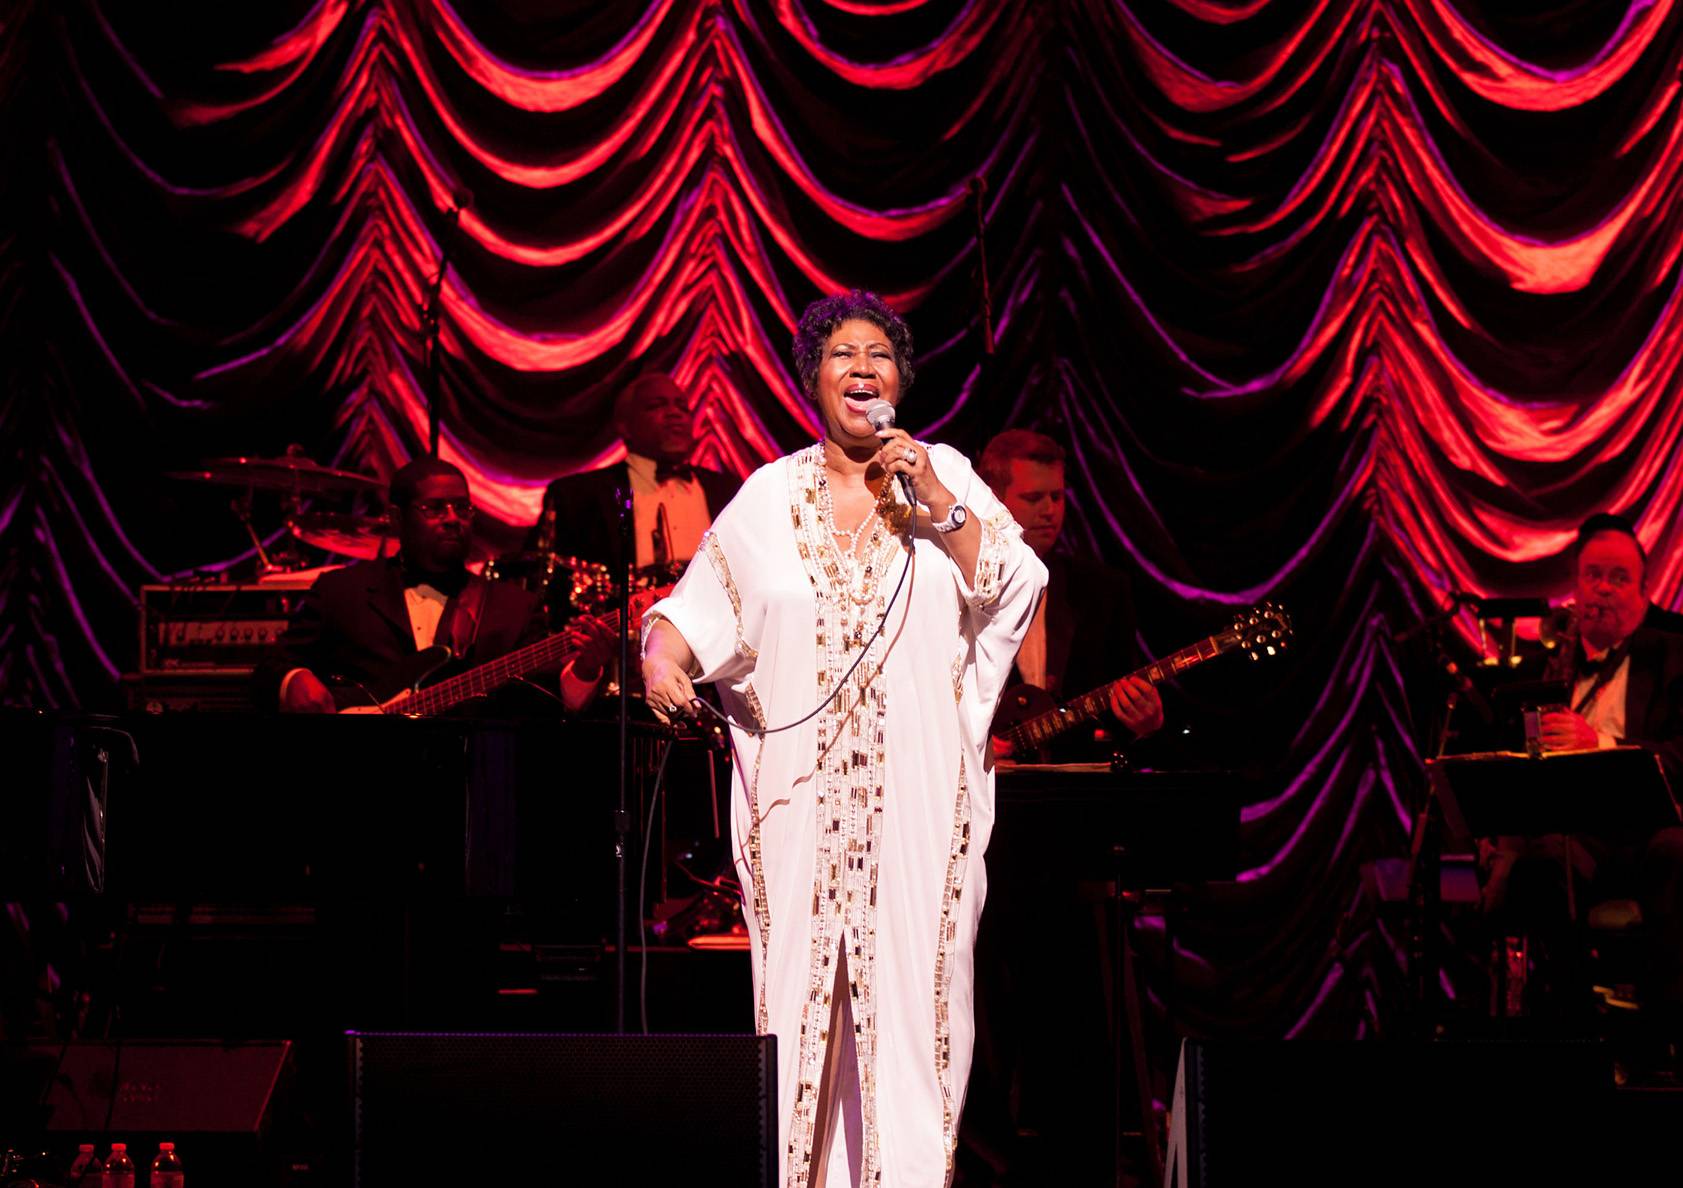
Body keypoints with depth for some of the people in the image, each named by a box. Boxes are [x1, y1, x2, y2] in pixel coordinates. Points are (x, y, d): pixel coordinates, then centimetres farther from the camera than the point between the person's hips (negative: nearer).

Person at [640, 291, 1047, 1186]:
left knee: (908, 973, -5)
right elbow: (702, 605, 7)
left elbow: (1012, 591, -1)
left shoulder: (946, 475, 7)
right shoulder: (770, 495, 9)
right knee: (797, 977, -2)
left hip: (916, 787, -1)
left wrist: (938, 504, -11)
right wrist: (662, 651, -13)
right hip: (802, 786, 1)